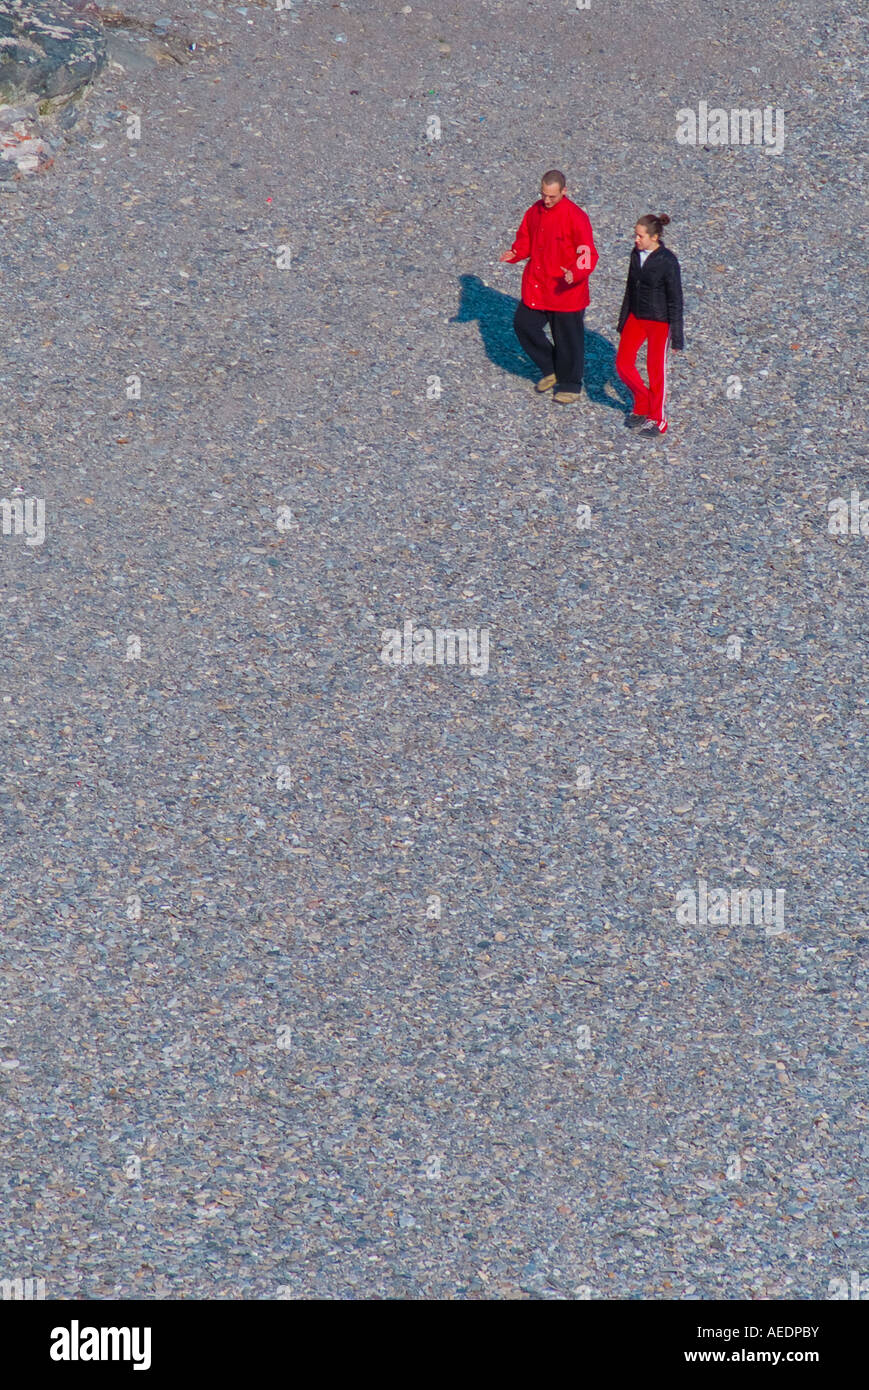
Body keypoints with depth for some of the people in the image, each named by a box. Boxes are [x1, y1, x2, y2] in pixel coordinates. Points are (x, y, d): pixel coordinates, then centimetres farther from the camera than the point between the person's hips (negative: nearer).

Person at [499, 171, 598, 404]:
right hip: (535, 287, 7)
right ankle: (551, 370, 30)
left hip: (565, 290, -7)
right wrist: (515, 253, -6)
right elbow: (525, 238, 16)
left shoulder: (575, 217, -17)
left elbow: (588, 255, -19)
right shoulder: (535, 211, 3)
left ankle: (570, 386, 24)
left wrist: (576, 273, -38)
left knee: (567, 337, 5)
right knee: (523, 324, 10)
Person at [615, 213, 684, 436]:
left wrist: (677, 336, -12)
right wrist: (623, 320, 17)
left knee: (656, 369, 3)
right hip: (636, 317, 7)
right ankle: (643, 406, 26)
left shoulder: (667, 261, -19)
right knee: (623, 363, 5)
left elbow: (675, 299, -14)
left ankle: (658, 420, 19)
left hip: (659, 322, -7)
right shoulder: (636, 254, 1)